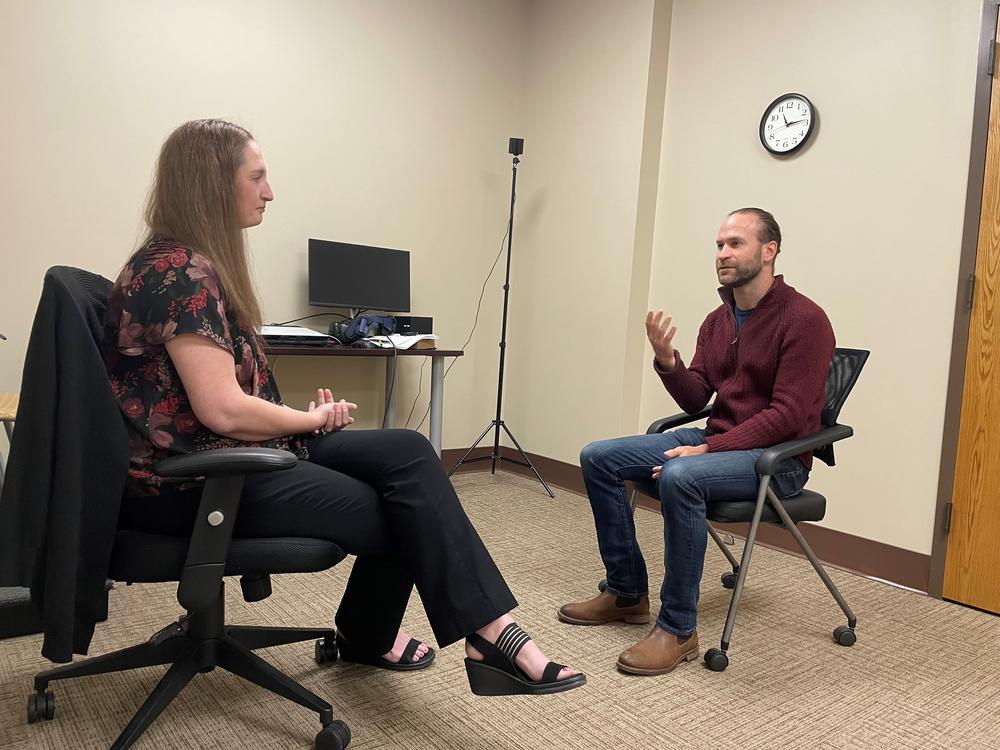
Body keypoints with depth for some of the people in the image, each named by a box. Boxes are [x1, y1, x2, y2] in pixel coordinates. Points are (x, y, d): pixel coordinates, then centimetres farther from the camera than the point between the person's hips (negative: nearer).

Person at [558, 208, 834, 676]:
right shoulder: (717, 320, 10)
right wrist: (667, 361, -14)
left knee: (679, 476, -38)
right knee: (598, 458, -3)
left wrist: (708, 449, -24)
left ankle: (678, 629, -21)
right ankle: (627, 593, 7)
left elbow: (788, 416, -19)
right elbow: (696, 401, 6)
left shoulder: (803, 320, -13)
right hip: (716, 440, 8)